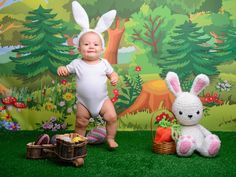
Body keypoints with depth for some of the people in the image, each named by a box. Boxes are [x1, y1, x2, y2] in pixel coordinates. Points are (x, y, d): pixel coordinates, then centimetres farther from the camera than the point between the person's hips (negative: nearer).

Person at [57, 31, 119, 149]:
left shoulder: (104, 63, -3)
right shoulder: (77, 63, -7)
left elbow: (112, 73, 9)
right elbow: (66, 71, 1)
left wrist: (114, 78, -14)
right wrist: (61, 69, -22)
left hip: (102, 100, 0)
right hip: (83, 102, 0)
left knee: (112, 117, -10)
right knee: (80, 123, 8)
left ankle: (110, 138, 11)